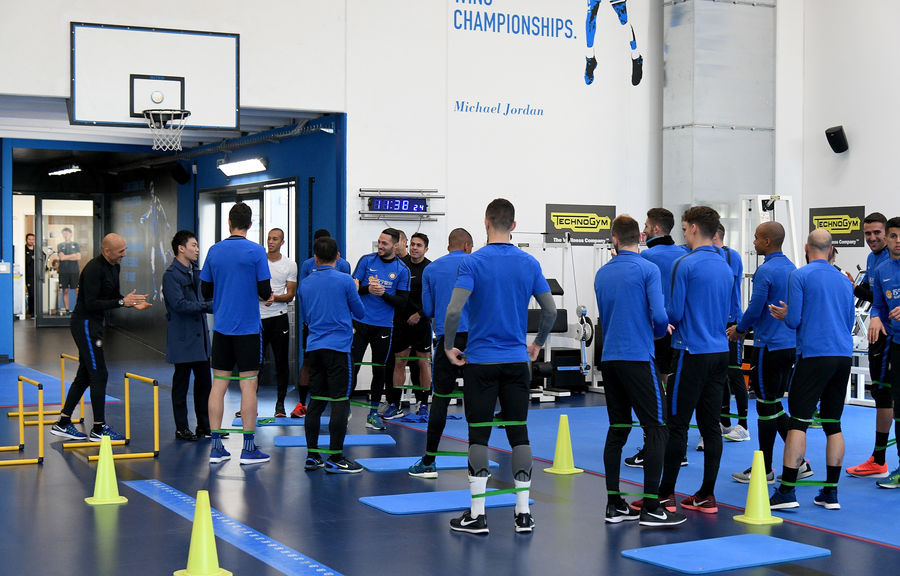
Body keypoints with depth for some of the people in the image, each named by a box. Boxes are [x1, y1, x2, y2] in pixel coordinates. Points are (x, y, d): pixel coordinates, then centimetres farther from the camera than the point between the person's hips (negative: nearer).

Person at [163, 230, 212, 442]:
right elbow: (179, 305, -21)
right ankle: (181, 429, 9)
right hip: (183, 339, -8)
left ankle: (204, 426, 20)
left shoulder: (196, 272, 14)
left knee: (204, 382, 11)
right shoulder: (171, 275, -12)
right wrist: (207, 306, -23)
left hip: (200, 336, 8)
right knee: (181, 383, 1)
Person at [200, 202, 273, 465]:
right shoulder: (256, 251, -9)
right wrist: (263, 295, 12)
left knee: (218, 384, 6)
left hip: (221, 327, 4)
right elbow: (265, 291, -11)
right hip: (248, 328, -4)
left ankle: (216, 447, 8)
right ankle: (249, 448, 2)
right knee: (248, 385, 0)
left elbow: (205, 291, 9)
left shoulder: (214, 251, 4)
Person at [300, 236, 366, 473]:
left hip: (314, 347, 5)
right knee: (340, 402, -3)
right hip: (338, 347, -5)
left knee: (316, 401, 10)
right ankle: (335, 458, -4)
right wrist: (355, 291, 21)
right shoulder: (345, 281, -7)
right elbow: (360, 313, 4)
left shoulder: (305, 284, 7)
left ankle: (312, 455, 12)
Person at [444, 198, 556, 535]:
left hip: (481, 360, -3)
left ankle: (477, 514, 3)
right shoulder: (530, 264, 2)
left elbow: (454, 310, -17)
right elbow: (550, 310, 5)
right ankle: (523, 513, 8)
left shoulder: (473, 262, -8)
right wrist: (537, 344, 20)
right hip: (517, 361, 3)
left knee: (479, 435, 2)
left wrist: (448, 347, -3)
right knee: (518, 433, 7)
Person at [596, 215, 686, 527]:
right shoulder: (647, 269, -6)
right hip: (638, 358, -6)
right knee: (656, 429, -2)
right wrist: (660, 331, 9)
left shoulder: (602, 274, 12)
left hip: (610, 358, 6)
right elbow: (659, 315, -14)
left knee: (618, 429, 10)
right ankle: (651, 508, -6)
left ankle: (614, 505, 11)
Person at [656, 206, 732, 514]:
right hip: (720, 352, 7)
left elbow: (674, 313, -11)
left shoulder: (686, 264, -11)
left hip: (693, 353, -7)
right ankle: (707, 495, 10)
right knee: (710, 425, 7)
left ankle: (665, 495, 3)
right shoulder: (725, 266, 12)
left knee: (677, 425, -2)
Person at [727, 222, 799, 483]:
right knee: (775, 406, 16)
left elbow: (755, 309, -16)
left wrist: (739, 329, 4)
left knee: (767, 408, 1)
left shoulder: (766, 271, -16)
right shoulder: (790, 268, 12)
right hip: (790, 344, 8)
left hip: (769, 347, -8)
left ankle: (765, 470, 9)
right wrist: (744, 327, 22)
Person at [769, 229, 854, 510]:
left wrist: (783, 315, 14)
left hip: (813, 355, -6)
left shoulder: (800, 276, -4)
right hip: (843, 356, 6)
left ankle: (787, 492, -9)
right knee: (833, 424, 9)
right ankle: (830, 493, 11)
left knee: (798, 421, -5)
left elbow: (794, 320, -9)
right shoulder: (844, 280, 14)